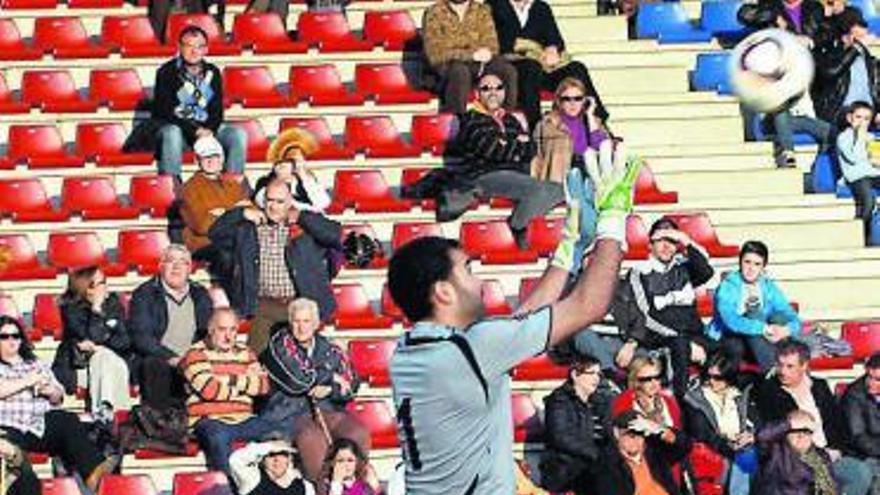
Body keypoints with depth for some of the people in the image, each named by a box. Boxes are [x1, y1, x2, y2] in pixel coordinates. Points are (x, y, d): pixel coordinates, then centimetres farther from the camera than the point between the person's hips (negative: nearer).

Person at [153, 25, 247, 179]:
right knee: (171, 134, -38)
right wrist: (194, 131, -23)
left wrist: (209, 130, -17)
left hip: (207, 128, 4)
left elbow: (217, 109, 6)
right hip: (175, 126, -4)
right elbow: (164, 111, -13)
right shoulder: (167, 72, -7)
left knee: (238, 135, -18)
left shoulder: (212, 73, 6)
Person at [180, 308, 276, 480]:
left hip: (243, 420, 5)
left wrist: (232, 380, -7)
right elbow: (209, 390, -14)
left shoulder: (245, 354, 19)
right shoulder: (196, 354, 1)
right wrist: (245, 385, 0)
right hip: (210, 419, -5)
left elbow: (263, 385, 5)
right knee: (218, 439, -38)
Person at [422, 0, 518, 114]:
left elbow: (491, 46, 5)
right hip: (445, 64, -4)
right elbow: (436, 53, -14)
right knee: (460, 72, -38)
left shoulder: (481, 11, 7)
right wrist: (472, 55, -24)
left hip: (476, 62, 4)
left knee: (508, 71, -22)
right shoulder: (434, 13, -6)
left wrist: (484, 54, -21)